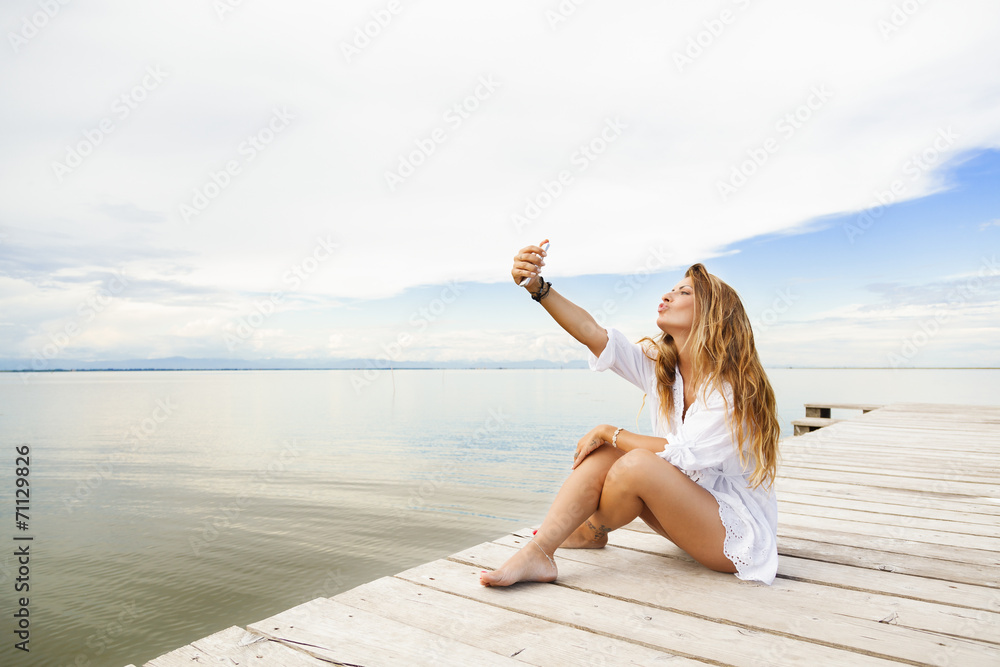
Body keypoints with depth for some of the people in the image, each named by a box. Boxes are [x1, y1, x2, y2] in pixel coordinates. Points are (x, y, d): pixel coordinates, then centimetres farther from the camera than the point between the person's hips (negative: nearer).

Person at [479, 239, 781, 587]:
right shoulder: (658, 366, -1)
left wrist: (610, 432, -18)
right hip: (688, 509, 6)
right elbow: (593, 333, -15)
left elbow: (686, 457, -26)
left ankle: (591, 532, -1)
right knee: (603, 453, -15)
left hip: (739, 533, -6)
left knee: (638, 463, -30)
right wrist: (537, 286, -28)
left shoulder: (733, 386, -20)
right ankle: (537, 554, -19)